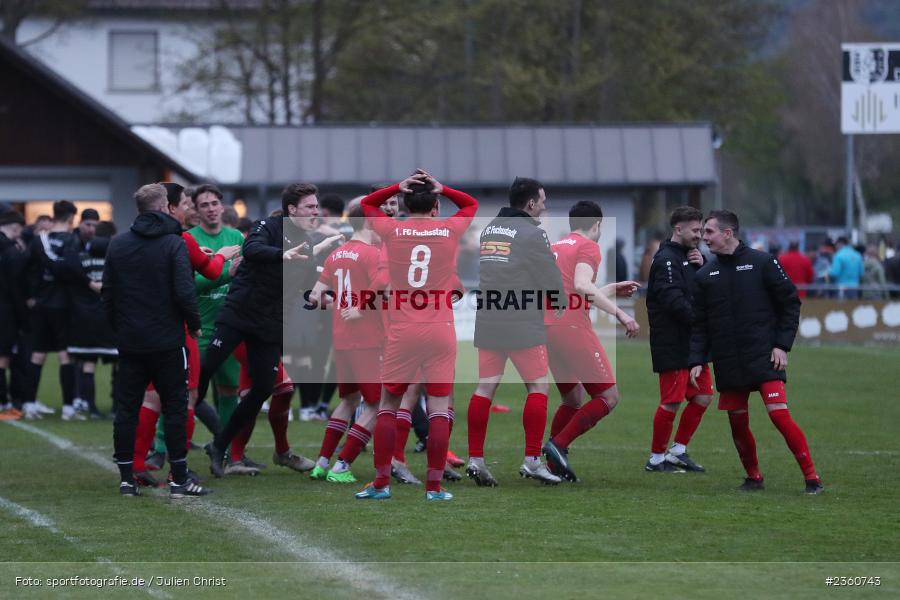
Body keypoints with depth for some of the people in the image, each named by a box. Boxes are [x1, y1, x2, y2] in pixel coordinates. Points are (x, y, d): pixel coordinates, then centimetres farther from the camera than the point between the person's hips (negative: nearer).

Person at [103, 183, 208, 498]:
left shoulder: (117, 244, 4)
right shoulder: (174, 244, -10)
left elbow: (107, 292, 7)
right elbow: (184, 291, -16)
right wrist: (194, 324, -2)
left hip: (129, 341, 4)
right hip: (166, 341, -4)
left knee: (127, 408, 8)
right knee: (174, 407, 3)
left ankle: (126, 478, 7)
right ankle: (179, 480, 3)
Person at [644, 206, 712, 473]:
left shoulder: (689, 256, 17)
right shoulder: (666, 259, -12)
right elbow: (674, 301, -22)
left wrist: (702, 265, -1)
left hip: (691, 343, 10)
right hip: (671, 345, -9)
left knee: (703, 396, 9)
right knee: (672, 401, -6)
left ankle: (678, 452, 18)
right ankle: (656, 459, 5)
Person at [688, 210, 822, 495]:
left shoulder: (762, 263, -2)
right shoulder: (705, 275, 10)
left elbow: (790, 303, 0)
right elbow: (700, 324, 12)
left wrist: (783, 345, -7)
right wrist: (696, 360, 2)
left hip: (765, 357, -4)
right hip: (727, 363, 4)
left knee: (779, 413, -15)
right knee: (737, 423, 4)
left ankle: (811, 477, -8)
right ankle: (753, 477, 22)